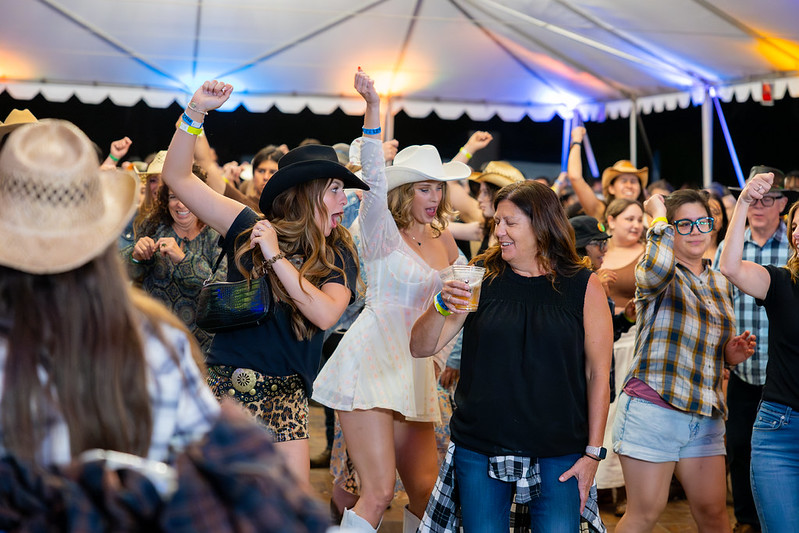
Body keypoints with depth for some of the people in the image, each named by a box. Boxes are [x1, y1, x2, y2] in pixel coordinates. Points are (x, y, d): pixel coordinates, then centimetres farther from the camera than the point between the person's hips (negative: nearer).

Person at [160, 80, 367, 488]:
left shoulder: (339, 257, 3)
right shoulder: (250, 229, 1)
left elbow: (326, 314, -16)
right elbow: (177, 176, 0)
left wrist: (276, 257, -16)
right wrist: (197, 110, -9)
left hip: (284, 392, 1)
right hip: (225, 379, -1)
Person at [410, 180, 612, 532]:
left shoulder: (584, 287, -1)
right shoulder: (481, 277, 2)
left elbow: (598, 373, 1)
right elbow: (421, 348, 1)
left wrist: (593, 451, -2)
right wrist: (442, 306, -19)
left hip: (559, 452, -1)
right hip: (479, 448, 1)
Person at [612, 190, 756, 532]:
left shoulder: (719, 283, 16)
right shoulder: (655, 274, -4)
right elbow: (658, 266, -32)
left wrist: (733, 353, 2)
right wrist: (658, 213, -16)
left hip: (706, 416, 6)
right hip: (652, 410, -6)